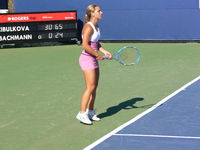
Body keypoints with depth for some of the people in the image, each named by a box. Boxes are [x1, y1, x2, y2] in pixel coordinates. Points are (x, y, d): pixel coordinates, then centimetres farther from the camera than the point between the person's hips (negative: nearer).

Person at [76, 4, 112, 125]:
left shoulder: (96, 26, 11)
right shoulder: (88, 27, -18)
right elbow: (85, 45, -24)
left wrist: (104, 51, 6)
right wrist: (98, 55, -17)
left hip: (94, 59, 9)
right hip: (87, 59, -9)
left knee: (94, 86, 11)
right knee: (90, 87, -11)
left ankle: (90, 111, 20)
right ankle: (82, 113, -6)